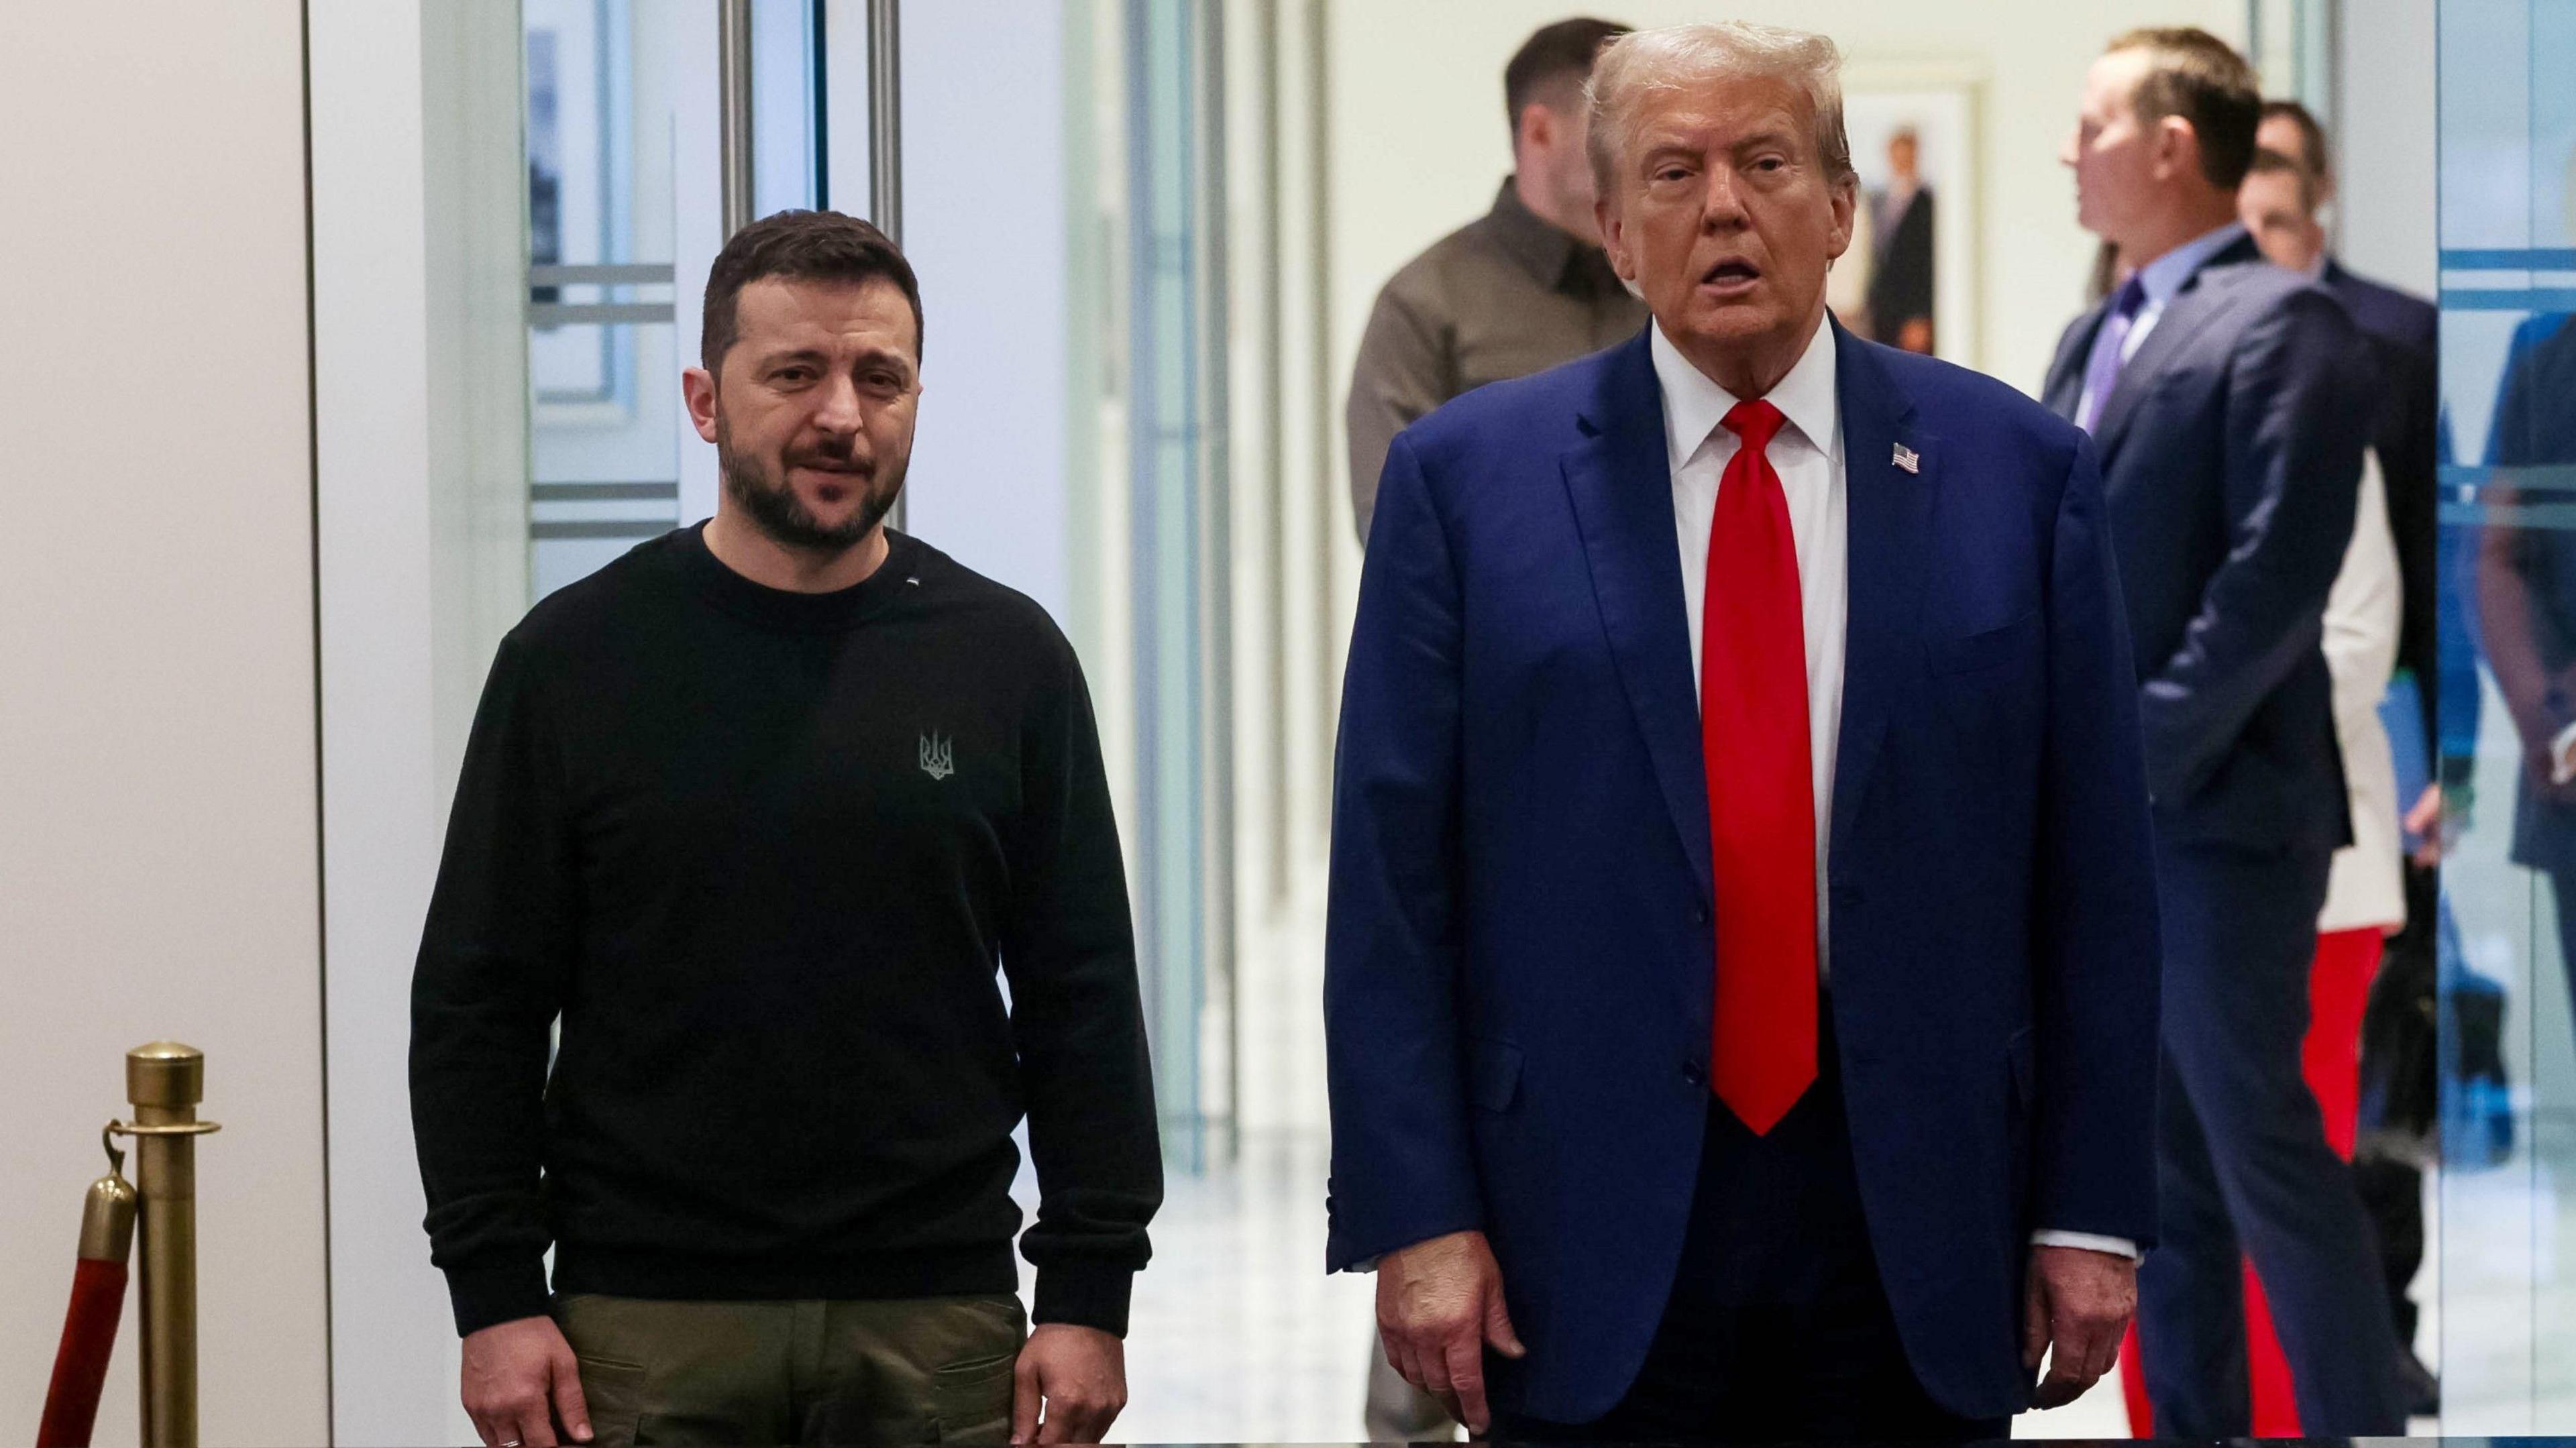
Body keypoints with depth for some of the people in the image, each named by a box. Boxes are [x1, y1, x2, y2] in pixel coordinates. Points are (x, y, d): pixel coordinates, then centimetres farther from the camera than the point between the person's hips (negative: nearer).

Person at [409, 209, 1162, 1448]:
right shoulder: (576, 659, 2)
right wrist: (495, 1297, -4)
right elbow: (476, 1009, 3)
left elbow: (1083, 1008, 7)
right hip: (651, 1330, -1)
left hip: (938, 1328, 1)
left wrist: (1088, 1294, 0)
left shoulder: (1004, 659, 6)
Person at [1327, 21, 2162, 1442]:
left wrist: (2091, 1214, 0)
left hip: (1911, 1223, 1)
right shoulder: (1468, 475, 3)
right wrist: (1415, 1218, -7)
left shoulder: (2013, 470, 5)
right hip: (1591, 1223, -1)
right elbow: (1391, 880, 0)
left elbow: (2092, 875, 4)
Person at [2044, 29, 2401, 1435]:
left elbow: (2273, 583, -17)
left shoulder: (2282, 323, -9)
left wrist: (2139, 757, -18)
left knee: (2269, 1162, -7)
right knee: (2161, 1171, 12)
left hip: (2214, 816, -8)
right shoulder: (2094, 337, 17)